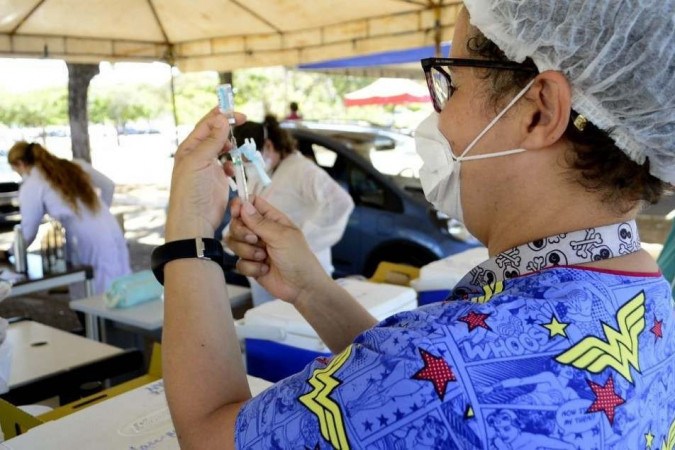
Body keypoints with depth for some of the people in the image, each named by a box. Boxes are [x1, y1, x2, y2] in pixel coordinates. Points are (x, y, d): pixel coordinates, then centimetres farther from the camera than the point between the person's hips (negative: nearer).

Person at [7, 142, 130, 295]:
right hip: (113, 231, 7)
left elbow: (28, 233, 1)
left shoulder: (31, 187, -3)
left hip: (90, 244, -6)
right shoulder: (74, 167, 13)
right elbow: (109, 185, 21)